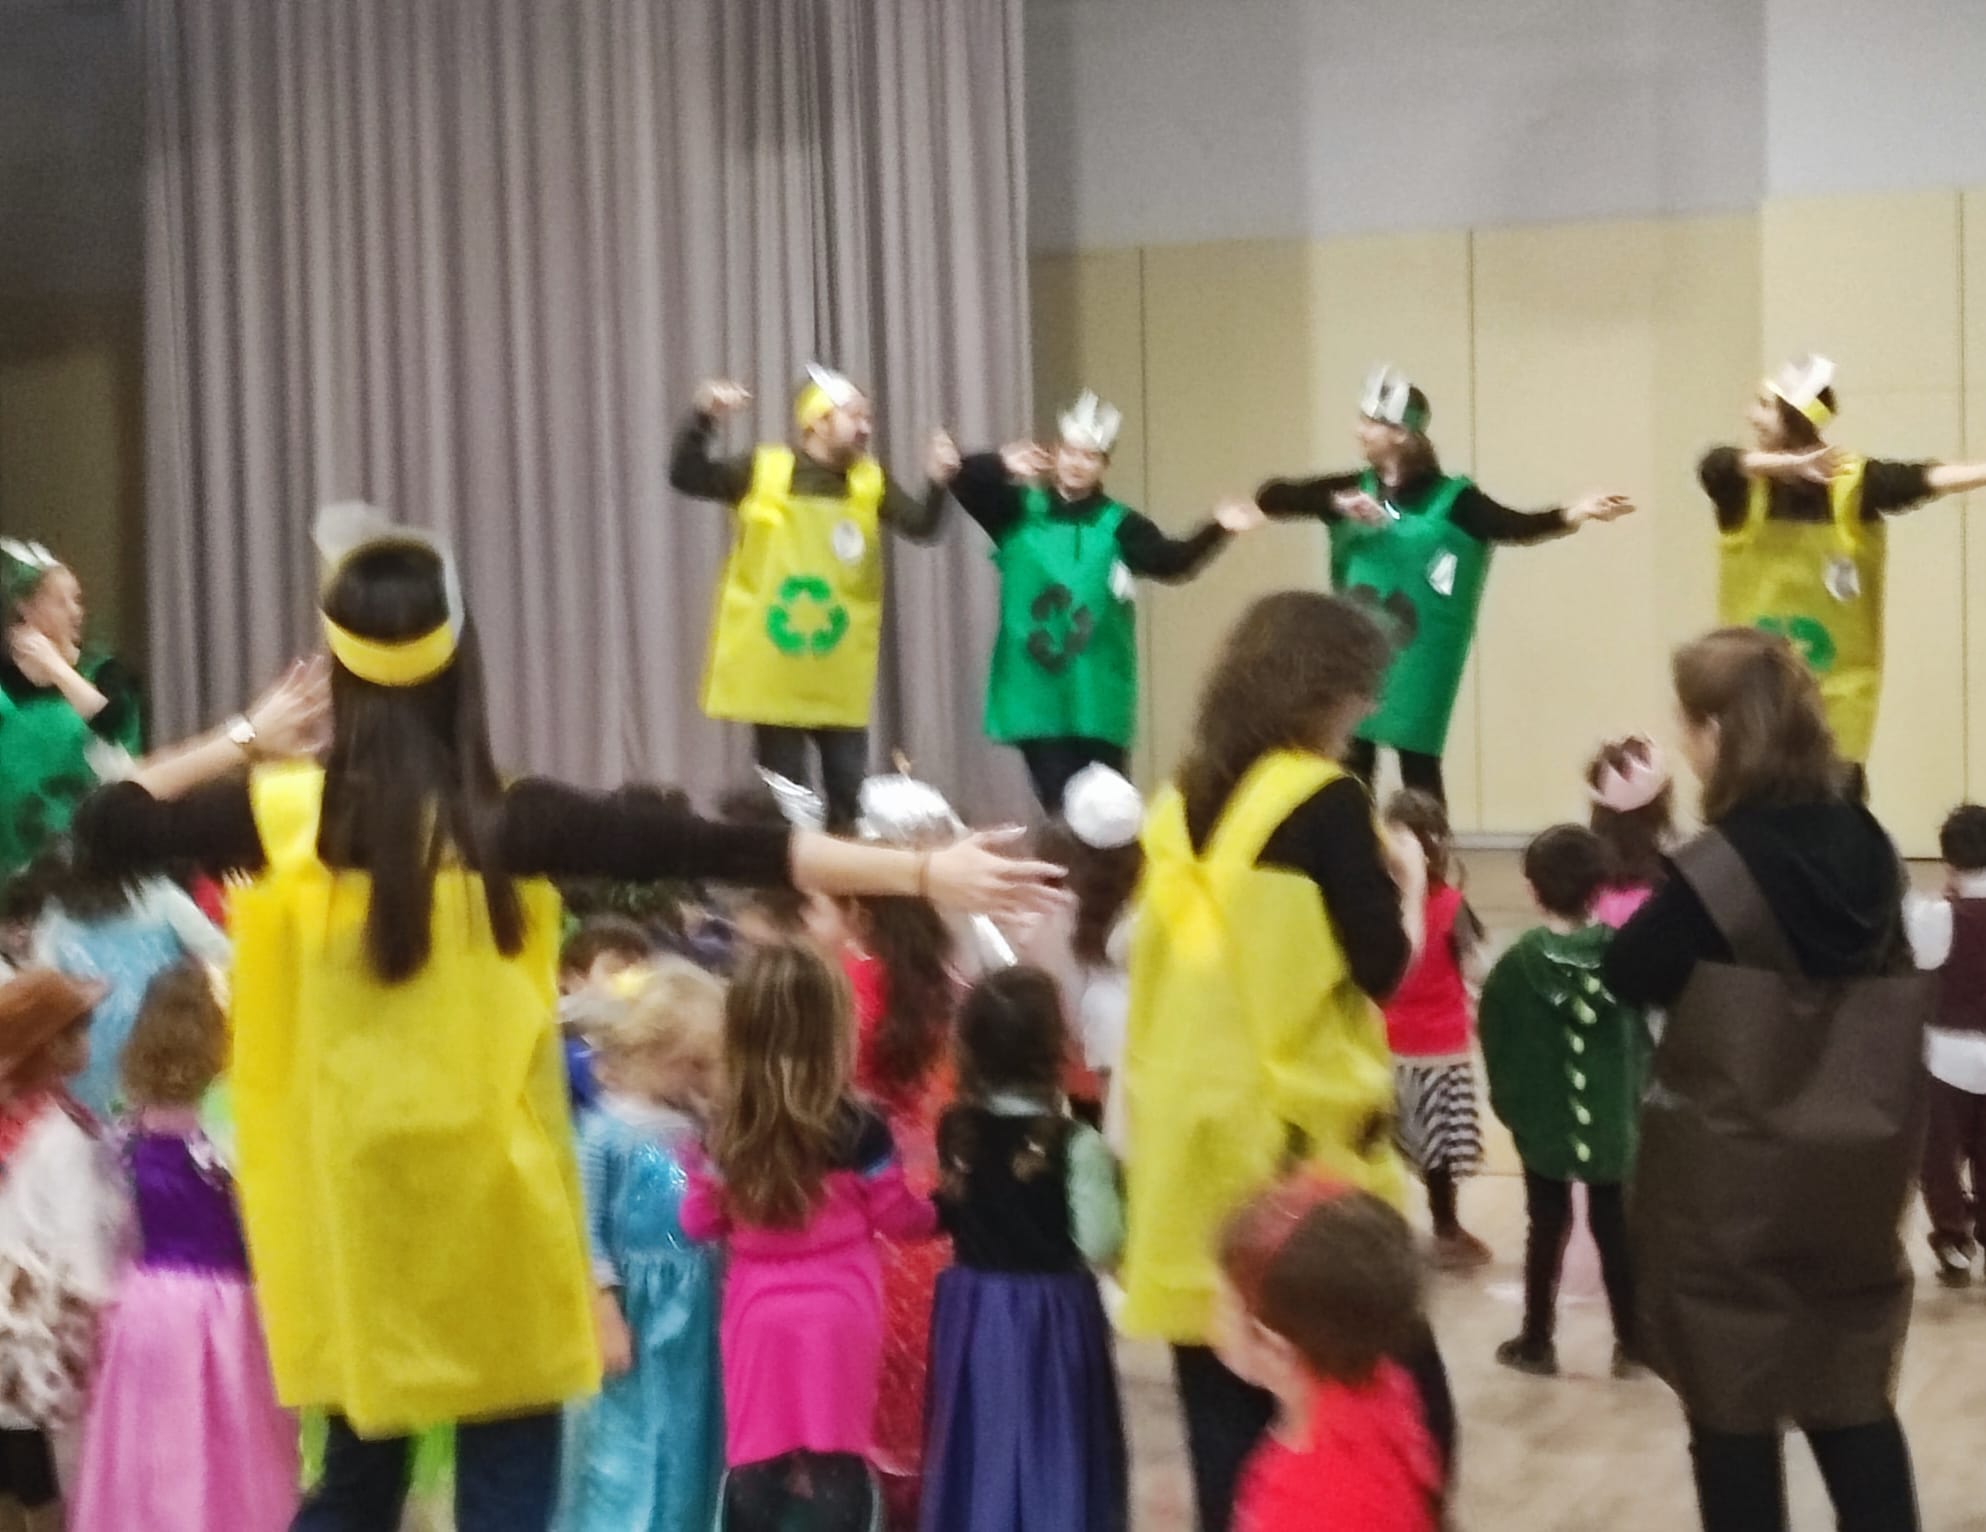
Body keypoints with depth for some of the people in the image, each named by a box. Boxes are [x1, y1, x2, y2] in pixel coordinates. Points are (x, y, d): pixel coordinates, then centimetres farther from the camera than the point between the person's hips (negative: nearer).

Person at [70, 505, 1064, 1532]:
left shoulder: (281, 814, -8)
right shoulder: (510, 822, -15)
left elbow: (105, 826, 5)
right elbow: (726, 851, -17)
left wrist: (237, 740, 13)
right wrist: (922, 872, -16)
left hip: (354, 1197, 3)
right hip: (489, 1197, -3)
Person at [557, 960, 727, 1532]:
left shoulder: (698, 1129, 7)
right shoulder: (607, 1131, -10)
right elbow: (586, 1231, -12)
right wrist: (606, 1316, -14)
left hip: (697, 1319, 6)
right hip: (637, 1317, -6)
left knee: (689, 1459, 12)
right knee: (624, 1464, -3)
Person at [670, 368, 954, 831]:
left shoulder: (870, 482, 3)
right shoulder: (763, 471, -4)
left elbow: (921, 527, -6)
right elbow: (686, 477, -9)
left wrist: (937, 482, -24)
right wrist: (704, 419, -23)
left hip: (840, 678, 2)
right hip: (773, 670, -2)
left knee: (850, 794, 6)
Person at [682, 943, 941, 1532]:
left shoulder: (725, 1132, -2)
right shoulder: (858, 1129, -11)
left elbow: (699, 1222, 8)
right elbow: (899, 1218, 0)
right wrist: (941, 1211, 20)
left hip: (757, 1318, 3)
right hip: (836, 1318, -3)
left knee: (756, 1462, 12)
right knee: (835, 1465, 4)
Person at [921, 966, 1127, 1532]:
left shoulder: (955, 1130, -3)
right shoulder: (1075, 1144, -17)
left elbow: (947, 1215, 8)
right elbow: (1098, 1245, -15)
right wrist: (1106, 1176, -2)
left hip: (972, 1311, 5)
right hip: (1051, 1316, -4)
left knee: (979, 1454, 14)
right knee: (1051, 1454, 6)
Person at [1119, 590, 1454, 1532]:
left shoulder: (1182, 806, 10)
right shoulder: (1324, 800, -9)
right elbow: (1383, 968, -9)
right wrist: (1406, 882, 9)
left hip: (1194, 1141, 7)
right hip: (1303, 1141, -7)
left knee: (1229, 1421, 9)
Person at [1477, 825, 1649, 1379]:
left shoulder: (1516, 963, -11)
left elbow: (1498, 1046, -5)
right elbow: (1641, 1034, 0)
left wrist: (1510, 1105, 8)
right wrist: (1635, 1096, 11)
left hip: (1543, 1120, -1)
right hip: (1612, 1116, 1)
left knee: (1548, 1226, 9)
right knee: (1615, 1225, 10)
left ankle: (1537, 1342, 16)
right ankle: (1631, 1345, 15)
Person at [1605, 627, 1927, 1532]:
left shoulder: (1718, 867, -18)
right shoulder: (1869, 850, 1)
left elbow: (1627, 979, -6)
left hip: (1731, 1182, -6)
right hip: (1855, 1168, 6)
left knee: (1733, 1407, 6)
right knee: (1853, 1395, 15)